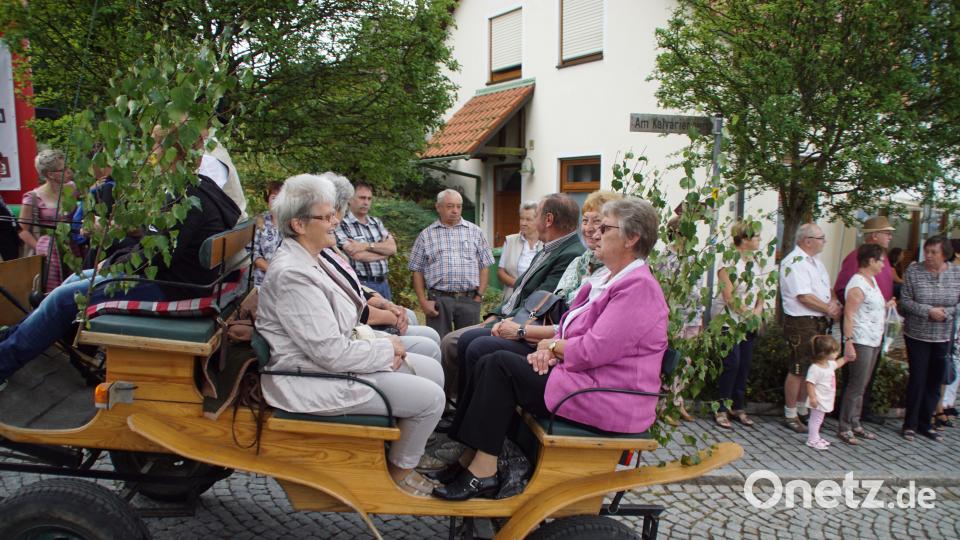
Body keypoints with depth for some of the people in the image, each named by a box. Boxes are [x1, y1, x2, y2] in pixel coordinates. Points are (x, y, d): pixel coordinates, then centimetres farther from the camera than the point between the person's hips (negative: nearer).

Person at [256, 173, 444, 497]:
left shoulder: (309, 260, 7)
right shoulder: (291, 275, -24)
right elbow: (331, 352, -25)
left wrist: (383, 346, -1)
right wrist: (387, 348, -11)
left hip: (333, 358, 10)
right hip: (312, 380, -10)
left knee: (433, 371, 9)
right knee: (430, 397, -12)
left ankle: (407, 451, 23)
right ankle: (400, 469, 13)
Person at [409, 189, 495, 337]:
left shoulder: (475, 232, 11)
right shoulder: (425, 235, 9)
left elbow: (484, 266, 9)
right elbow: (417, 270, 7)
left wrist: (479, 295, 0)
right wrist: (423, 301, -2)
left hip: (469, 299, 1)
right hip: (438, 299, -1)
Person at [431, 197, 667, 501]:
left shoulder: (638, 287, -17)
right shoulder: (606, 278, 16)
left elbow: (593, 350, -24)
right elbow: (574, 328, 19)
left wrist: (552, 345, -7)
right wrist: (551, 348, -3)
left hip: (608, 400, -10)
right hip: (581, 374, 10)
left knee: (500, 365, -17)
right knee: (486, 366, -2)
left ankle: (482, 474, -11)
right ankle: (470, 460, 1)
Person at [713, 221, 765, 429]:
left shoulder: (754, 262, 13)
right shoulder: (729, 261, -11)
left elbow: (760, 291, 17)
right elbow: (728, 295, -15)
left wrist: (758, 309, -1)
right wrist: (747, 313, -12)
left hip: (749, 322, 7)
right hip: (728, 319, -7)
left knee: (745, 364, 7)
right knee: (732, 363, -11)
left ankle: (738, 408, 17)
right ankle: (721, 409, -2)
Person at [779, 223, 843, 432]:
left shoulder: (815, 261, 17)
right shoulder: (794, 262, -15)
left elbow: (827, 288, 20)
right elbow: (804, 297, -21)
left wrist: (834, 303, -1)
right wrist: (829, 309, -10)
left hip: (818, 323, 10)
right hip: (801, 323, -10)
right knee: (797, 371, -3)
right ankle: (790, 415, 8)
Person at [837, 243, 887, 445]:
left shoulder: (872, 280, 14)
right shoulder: (857, 285, -16)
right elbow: (848, 315, -21)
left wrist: (887, 306, 11)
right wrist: (848, 342, -26)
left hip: (874, 341, 10)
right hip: (861, 342, -9)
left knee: (861, 385, 13)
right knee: (856, 385, -6)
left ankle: (855, 424, 21)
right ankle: (845, 428, 0)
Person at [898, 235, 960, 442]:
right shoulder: (913, 270, -6)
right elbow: (905, 301, -7)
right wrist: (928, 311, -19)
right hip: (917, 335, -2)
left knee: (935, 382, 10)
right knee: (917, 380, -1)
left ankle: (925, 424, 24)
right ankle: (910, 425, 12)